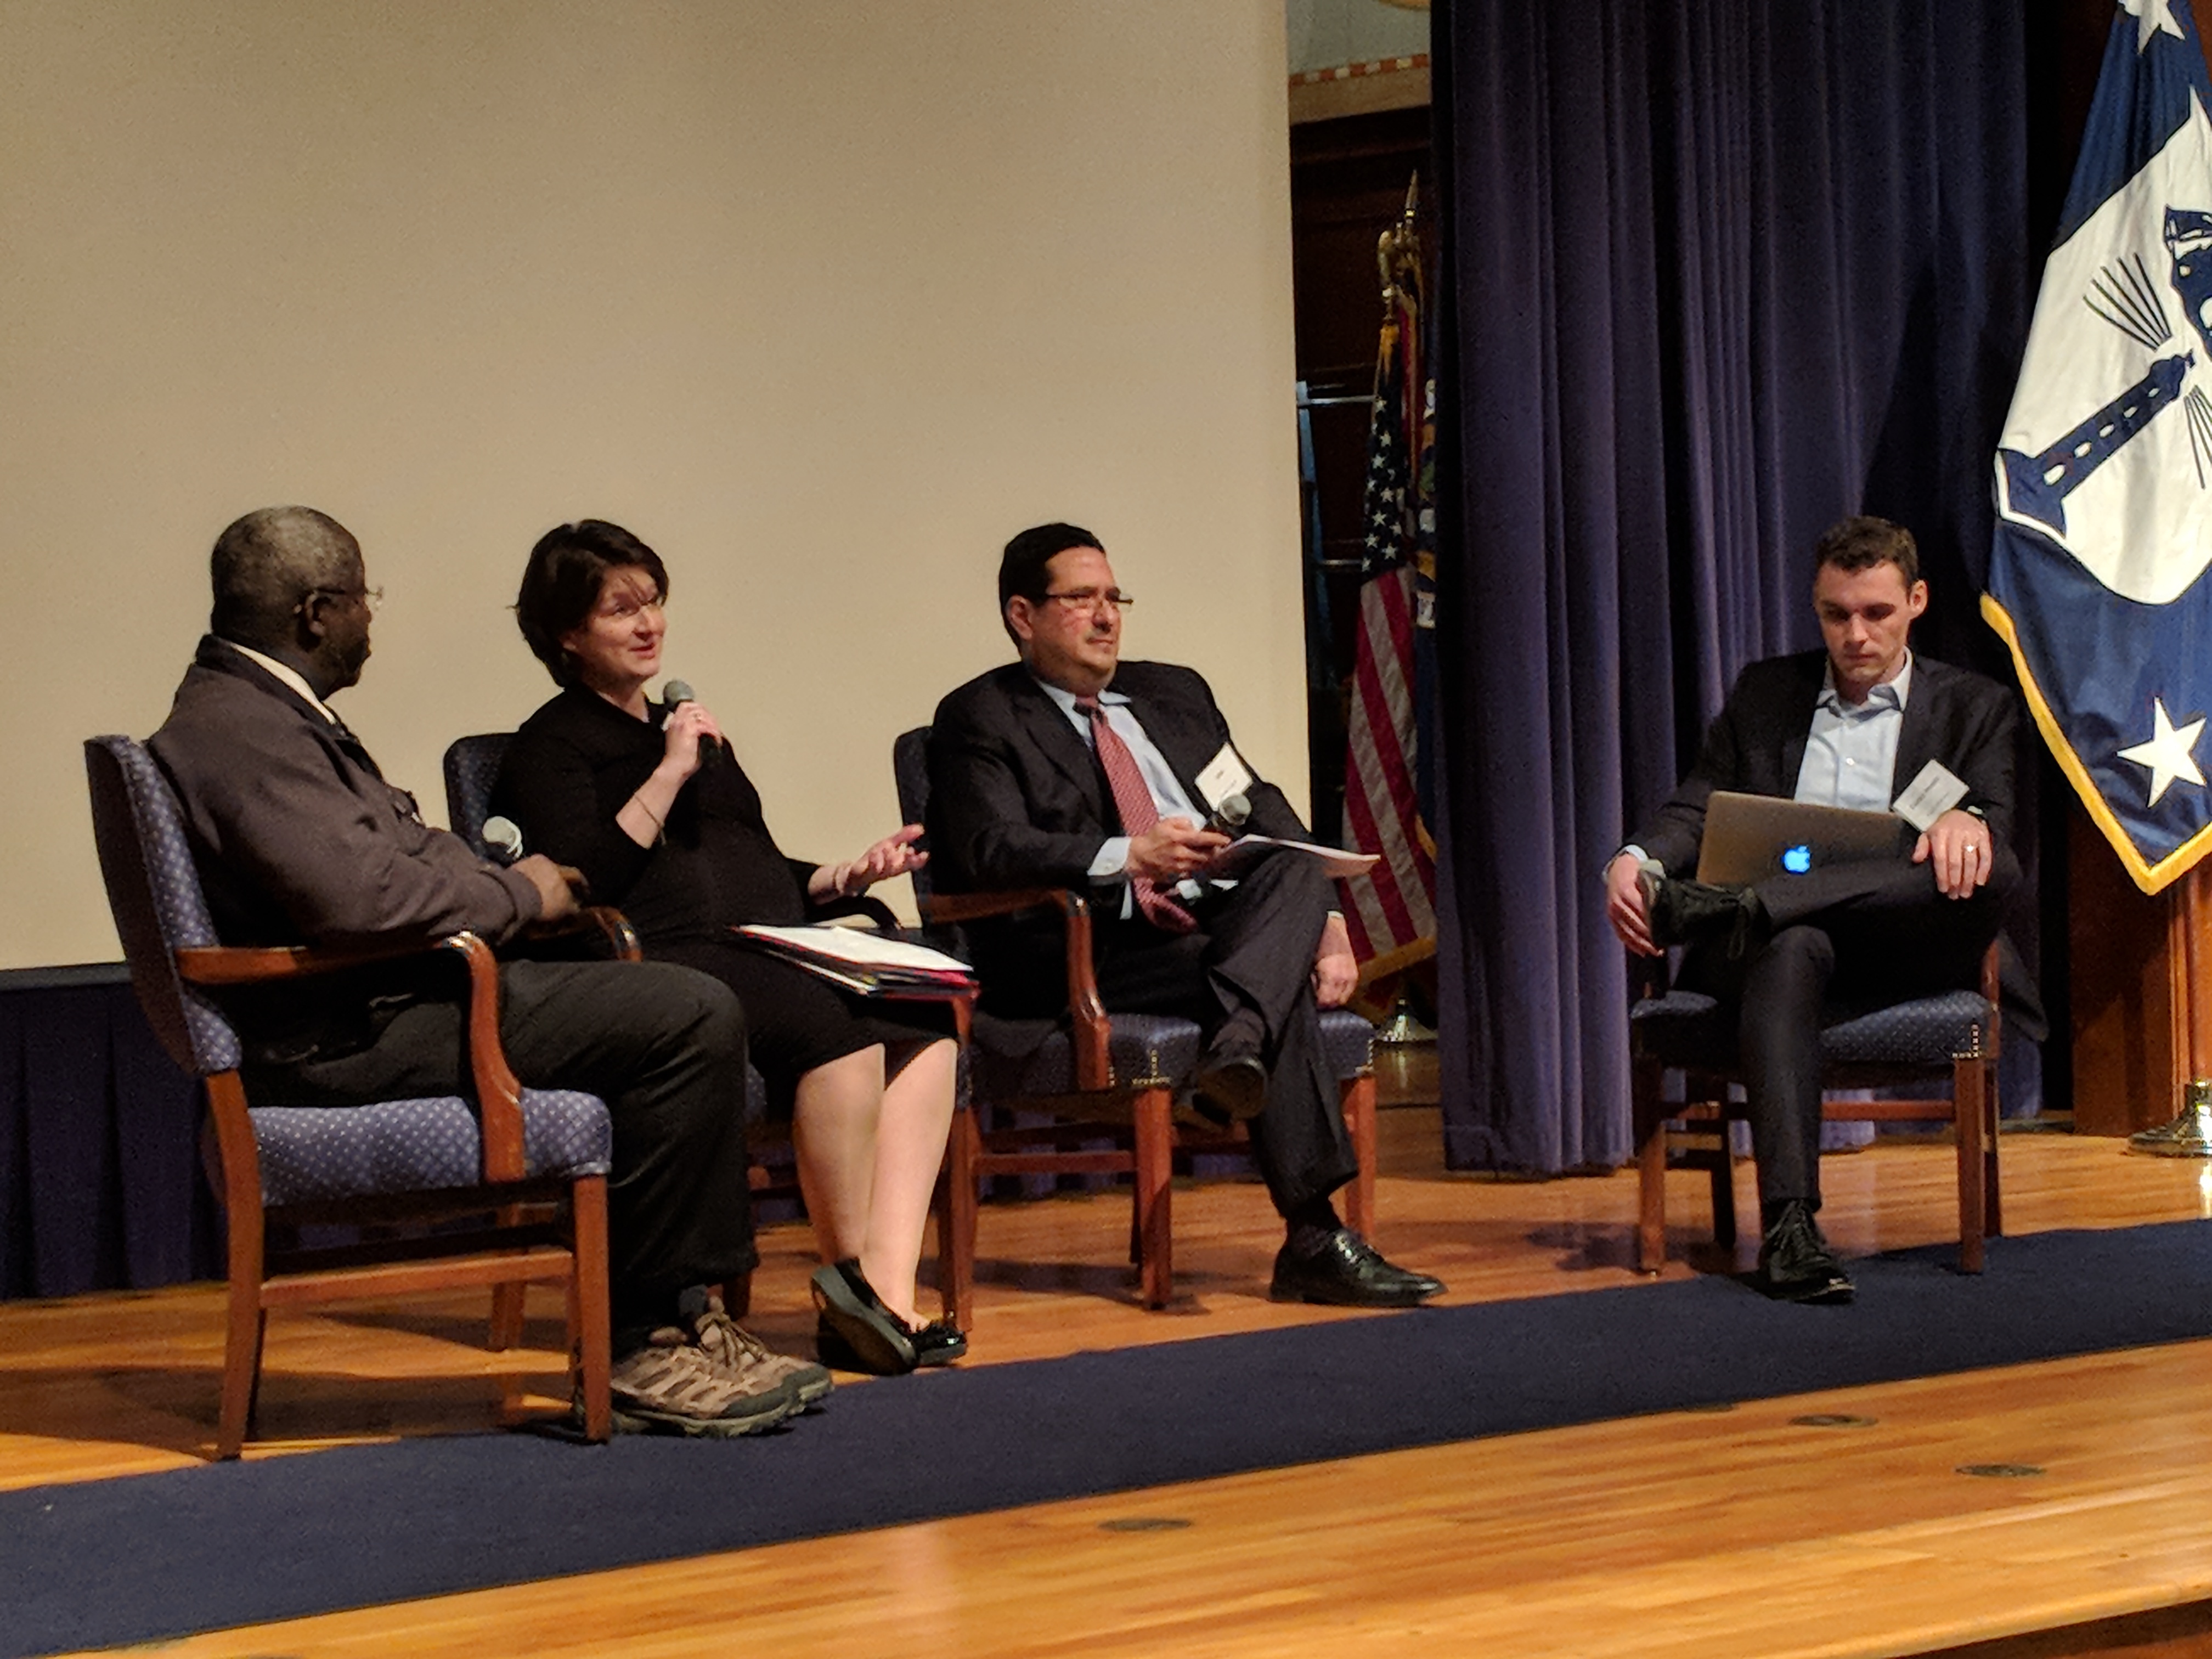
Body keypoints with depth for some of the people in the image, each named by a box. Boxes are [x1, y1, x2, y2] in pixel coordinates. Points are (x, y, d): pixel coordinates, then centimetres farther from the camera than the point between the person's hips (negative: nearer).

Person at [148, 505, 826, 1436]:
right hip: (352, 1040, -12)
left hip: (382, 1008, 12)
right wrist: (519, 897, -14)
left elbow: (394, 859, 23)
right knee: (694, 1020, -19)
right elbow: (360, 898, -29)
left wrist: (512, 884, 6)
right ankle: (639, 1345, -13)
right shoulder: (239, 730, -18)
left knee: (693, 1020, 15)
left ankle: (681, 1316, 12)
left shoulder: (259, 706, 17)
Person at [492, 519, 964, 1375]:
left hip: (769, 954, 7)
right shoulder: (551, 746, 8)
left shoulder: (694, 733, 31)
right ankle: (849, 1282, -25)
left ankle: (889, 1286, -35)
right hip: (666, 966, -7)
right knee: (837, 1024, -35)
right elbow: (581, 884, -9)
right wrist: (670, 774, -6)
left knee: (924, 1022, -24)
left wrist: (846, 877, 14)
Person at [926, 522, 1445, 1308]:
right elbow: (991, 852, -12)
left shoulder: (1174, 692, 26)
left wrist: (1324, 918, 1)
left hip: (1234, 926, 5)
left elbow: (1265, 815, 19)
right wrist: (1130, 855, -27)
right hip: (1096, 957, -5)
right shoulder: (980, 718, 6)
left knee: (1296, 870, -30)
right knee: (1280, 999, -31)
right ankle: (1313, 1240, -36)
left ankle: (1232, 1059, -47)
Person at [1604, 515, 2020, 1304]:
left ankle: (1711, 907, -42)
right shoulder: (1763, 694, 22)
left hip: (1896, 950, 0)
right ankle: (1789, 1225, -53)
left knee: (1990, 872, -33)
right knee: (1790, 952, -39)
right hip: (1773, 937, 0)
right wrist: (1636, 859, -11)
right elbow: (1696, 808, 13)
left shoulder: (1973, 707, 16)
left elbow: (1999, 829, 1)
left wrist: (1969, 820, -26)